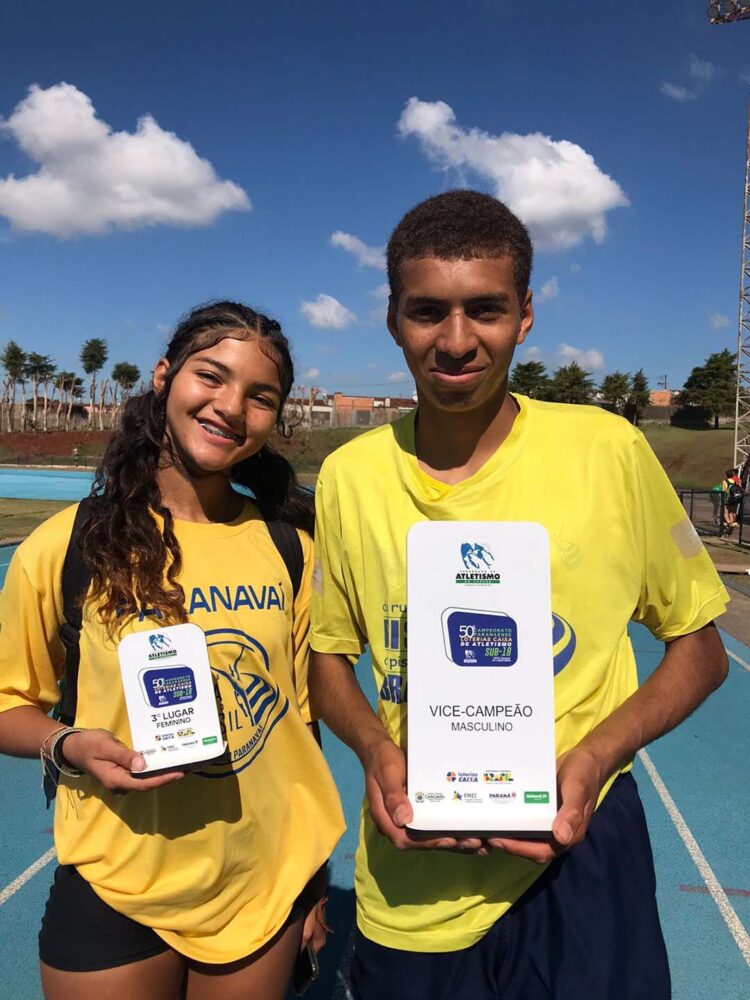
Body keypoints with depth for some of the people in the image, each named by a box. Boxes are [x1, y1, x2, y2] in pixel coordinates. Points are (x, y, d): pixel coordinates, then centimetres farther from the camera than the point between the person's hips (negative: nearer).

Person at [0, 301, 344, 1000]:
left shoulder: (289, 547, -5)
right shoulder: (66, 546, -13)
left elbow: (296, 711, 5)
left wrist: (313, 874, 10)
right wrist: (70, 746, -21)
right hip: (117, 894, -2)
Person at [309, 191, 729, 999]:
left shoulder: (607, 451, -12)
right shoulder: (349, 476, -6)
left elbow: (698, 646, -1)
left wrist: (594, 757, -16)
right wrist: (376, 747, -12)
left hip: (576, 853, -2)